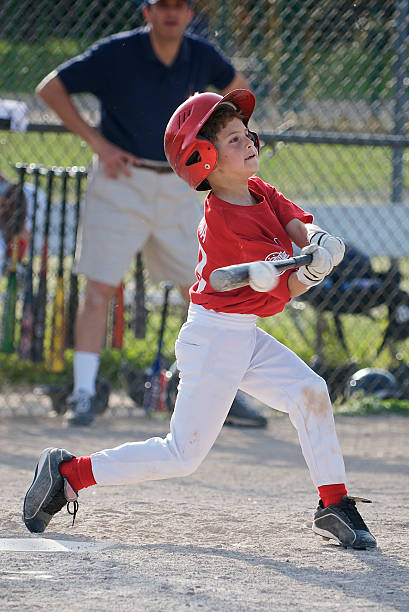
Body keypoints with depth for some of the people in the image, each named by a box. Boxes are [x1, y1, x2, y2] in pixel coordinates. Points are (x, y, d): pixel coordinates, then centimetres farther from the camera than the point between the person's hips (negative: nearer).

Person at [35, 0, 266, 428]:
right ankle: (83, 394, -4)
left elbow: (237, 88, 22)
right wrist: (96, 140, -12)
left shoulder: (201, 57, 0)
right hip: (120, 182, -4)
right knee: (100, 288, -9)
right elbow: (50, 89, -8)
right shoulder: (117, 53, -11)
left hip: (175, 187, 4)